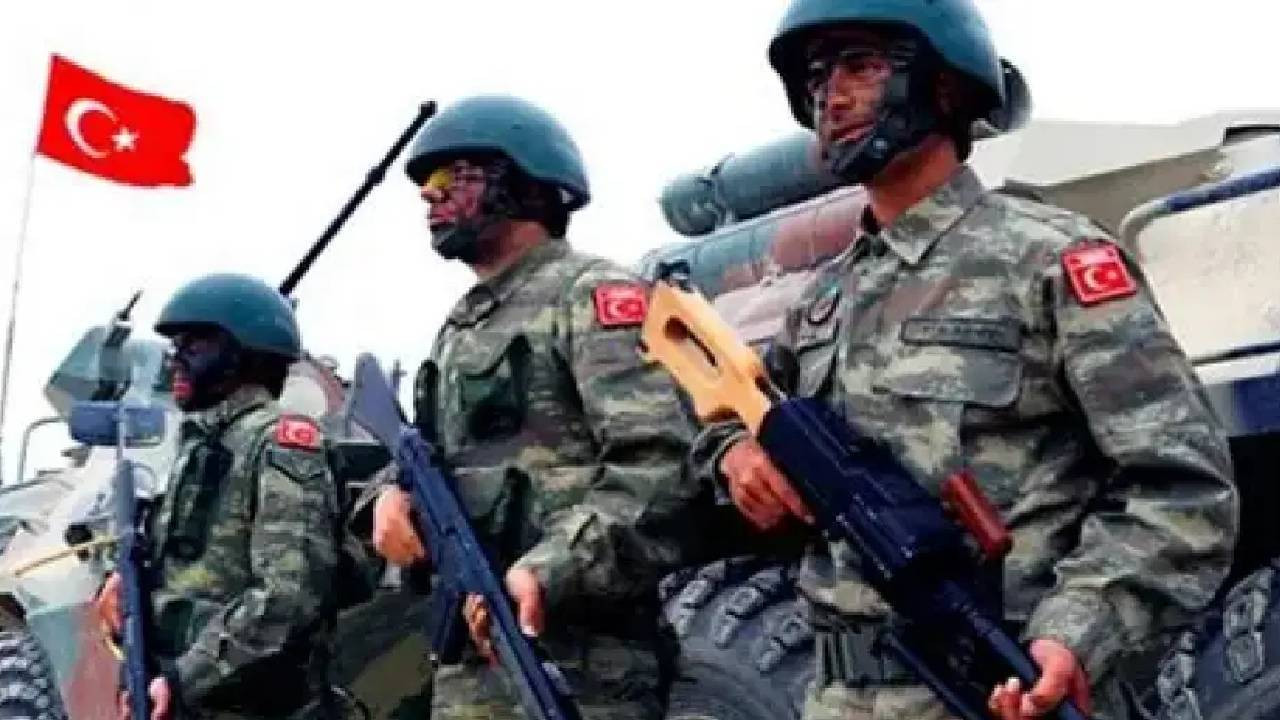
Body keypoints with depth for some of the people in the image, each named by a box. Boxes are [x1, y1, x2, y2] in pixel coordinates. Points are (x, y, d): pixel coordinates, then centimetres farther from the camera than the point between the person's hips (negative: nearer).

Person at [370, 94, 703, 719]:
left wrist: (549, 572, -26)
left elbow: (660, 463, -15)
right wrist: (395, 494, 2)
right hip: (468, 661, 8)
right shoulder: (456, 328, 23)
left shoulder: (589, 293, -3)